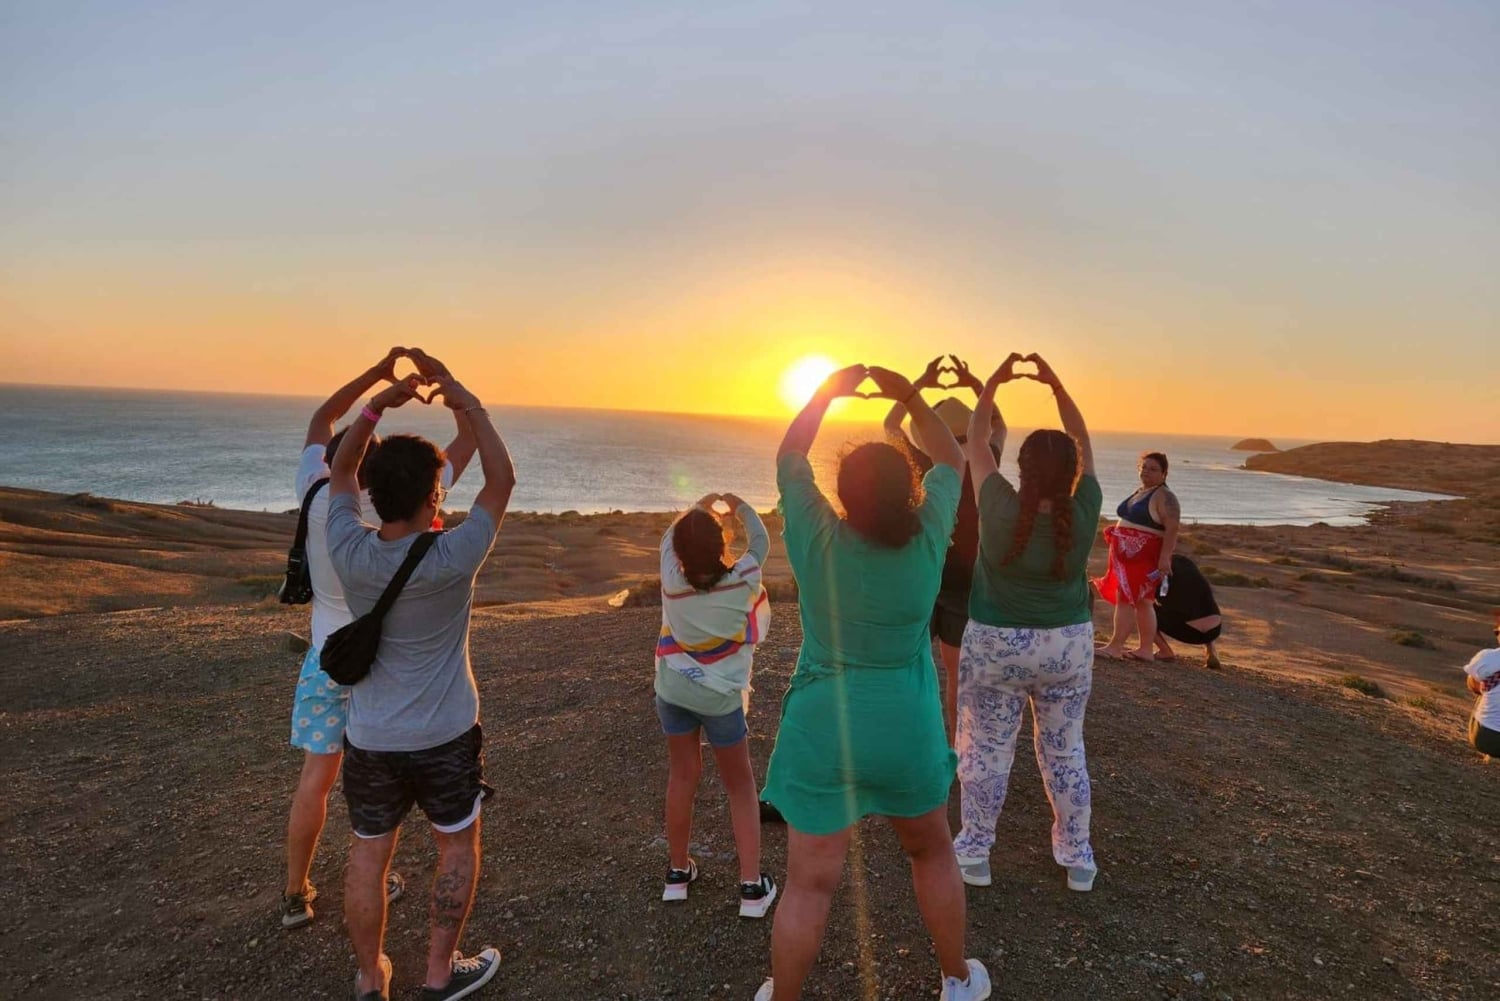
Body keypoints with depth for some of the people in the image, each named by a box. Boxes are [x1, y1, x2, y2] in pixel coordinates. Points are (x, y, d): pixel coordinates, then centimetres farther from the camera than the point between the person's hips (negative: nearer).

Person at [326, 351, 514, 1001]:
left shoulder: (349, 553, -14)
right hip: (444, 737, -3)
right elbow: (502, 482, -12)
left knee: (367, 856, 18)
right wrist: (468, 406, -11)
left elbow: (341, 470, 3)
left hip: (370, 739, 3)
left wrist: (381, 402, -2)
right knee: (457, 847, 19)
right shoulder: (452, 560, -23)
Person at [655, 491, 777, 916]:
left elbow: (670, 537, 7)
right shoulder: (743, 579, -19)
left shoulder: (672, 581, -13)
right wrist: (738, 505, 14)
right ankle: (752, 885, 11)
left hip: (673, 691, 3)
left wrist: (700, 507, 20)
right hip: (721, 697, -2)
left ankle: (678, 871, 30)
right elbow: (760, 541, 1)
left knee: (682, 777, 17)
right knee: (740, 786, 11)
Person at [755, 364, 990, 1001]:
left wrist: (826, 393, 4)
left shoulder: (816, 541, -14)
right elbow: (951, 461, 5)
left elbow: (788, 458, 1)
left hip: (822, 731, -2)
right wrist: (911, 398, 2)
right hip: (908, 731, 2)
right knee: (931, 852, 25)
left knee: (809, 883, 6)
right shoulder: (927, 541, -11)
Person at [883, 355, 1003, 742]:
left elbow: (890, 424, 3)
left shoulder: (923, 466, -11)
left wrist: (921, 383, 3)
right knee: (957, 670, 12)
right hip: (964, 581, 2)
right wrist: (976, 386, 10)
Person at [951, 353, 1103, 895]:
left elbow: (975, 444, -7)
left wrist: (994, 383, 1)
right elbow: (1084, 444, -1)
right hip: (1069, 647, 3)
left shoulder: (1001, 511, -20)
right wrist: (1055, 384, -2)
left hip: (997, 646, -3)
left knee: (987, 751, 9)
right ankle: (1078, 859, 30)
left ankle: (974, 853, 23)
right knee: (1065, 753, 17)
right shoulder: (1083, 515, -14)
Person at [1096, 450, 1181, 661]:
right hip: (1129, 556, 9)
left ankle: (1115, 647, -7)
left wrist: (1165, 557, -27)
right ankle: (1146, 649, 16)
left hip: (1144, 557, -9)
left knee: (1125, 599, -10)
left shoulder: (1164, 497, -13)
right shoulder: (1139, 493, 15)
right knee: (1142, 602, 11)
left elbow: (1172, 528, -20)